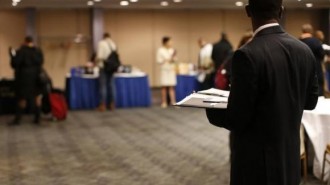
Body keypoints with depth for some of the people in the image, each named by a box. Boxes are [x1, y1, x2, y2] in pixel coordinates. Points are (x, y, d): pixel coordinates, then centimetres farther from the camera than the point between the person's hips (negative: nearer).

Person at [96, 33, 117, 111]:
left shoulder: (101, 43, -8)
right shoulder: (113, 44, 7)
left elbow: (99, 56, -15)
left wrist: (95, 62, 1)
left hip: (103, 67, -5)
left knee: (103, 86, -2)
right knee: (111, 85, 10)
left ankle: (103, 105, -3)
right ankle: (112, 104, 12)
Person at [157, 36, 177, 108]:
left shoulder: (172, 50, 8)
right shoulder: (160, 50, -4)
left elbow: (175, 59, 15)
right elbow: (158, 60, -7)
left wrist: (173, 59, -8)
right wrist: (167, 60, -15)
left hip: (172, 69, 3)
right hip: (164, 70, -3)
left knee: (172, 86, 0)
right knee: (164, 86, -1)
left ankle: (173, 102, 0)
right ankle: (164, 102, 6)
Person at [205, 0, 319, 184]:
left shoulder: (248, 54, -22)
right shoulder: (305, 51, -1)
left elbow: (237, 120, -19)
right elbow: (311, 101, 11)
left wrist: (211, 110, 0)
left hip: (258, 165, -6)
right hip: (290, 161, 6)